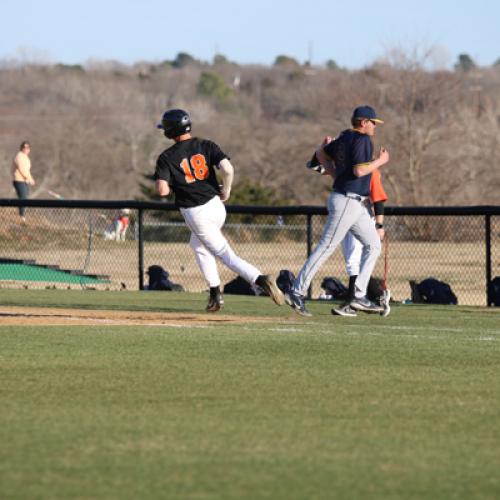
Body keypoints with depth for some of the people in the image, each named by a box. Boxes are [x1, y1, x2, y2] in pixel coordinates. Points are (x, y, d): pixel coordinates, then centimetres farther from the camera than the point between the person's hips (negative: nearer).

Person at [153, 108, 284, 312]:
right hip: (216, 205, 5)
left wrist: (173, 185, 7)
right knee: (198, 244, 28)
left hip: (195, 214, -5)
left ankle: (260, 280, -22)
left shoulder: (166, 157, -8)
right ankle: (215, 294, 24)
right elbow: (227, 169, -13)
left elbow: (162, 190, -16)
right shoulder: (206, 146, 1)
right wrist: (226, 190, 5)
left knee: (226, 255, -2)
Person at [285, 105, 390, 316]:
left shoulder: (344, 138, 14)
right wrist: (380, 161, -9)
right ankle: (297, 293, -5)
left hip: (357, 204, 10)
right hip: (347, 201, -10)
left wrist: (335, 174, 20)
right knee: (326, 247, -8)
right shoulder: (362, 140, -14)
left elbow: (321, 153, 25)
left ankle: (359, 296, 5)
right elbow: (359, 170, -23)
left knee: (373, 245, 9)